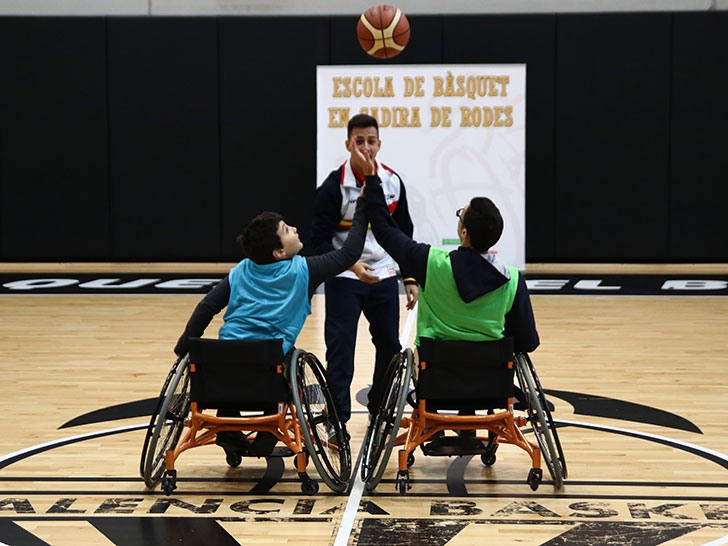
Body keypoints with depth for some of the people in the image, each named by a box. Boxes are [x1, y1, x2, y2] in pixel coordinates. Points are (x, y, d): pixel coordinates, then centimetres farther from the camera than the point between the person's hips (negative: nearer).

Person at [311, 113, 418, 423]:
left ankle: (380, 408, 30)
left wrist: (410, 279, 9)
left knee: (390, 346, 11)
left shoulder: (392, 183, 2)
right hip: (344, 280, -5)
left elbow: (404, 235, 12)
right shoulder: (334, 186, -13)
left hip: (384, 276, 5)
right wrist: (350, 265, -26)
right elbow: (319, 240, -12)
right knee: (340, 350, -8)